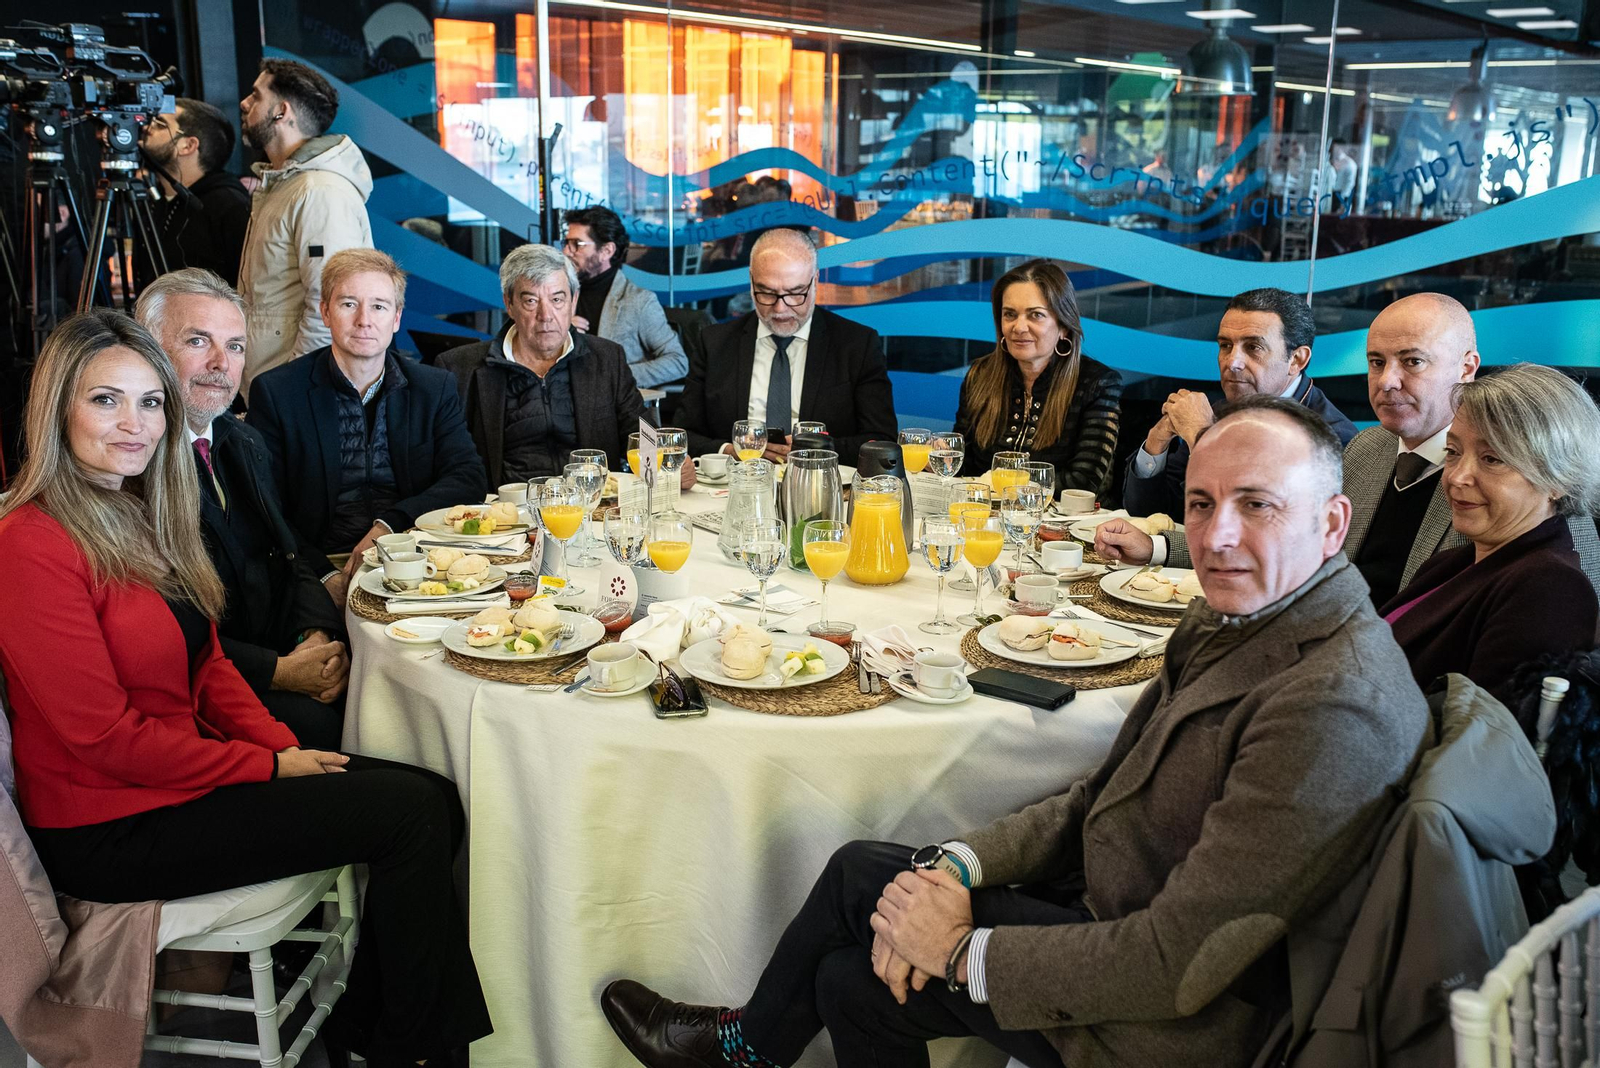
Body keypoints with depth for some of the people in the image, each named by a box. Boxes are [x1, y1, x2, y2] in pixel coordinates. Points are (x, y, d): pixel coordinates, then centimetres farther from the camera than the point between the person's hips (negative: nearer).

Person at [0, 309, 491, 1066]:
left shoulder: (138, 516, 9)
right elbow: (106, 737, -20)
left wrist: (285, 744, -5)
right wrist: (271, 766, -14)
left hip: (182, 766, 8)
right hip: (113, 831, -8)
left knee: (434, 797, -6)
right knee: (413, 813, -13)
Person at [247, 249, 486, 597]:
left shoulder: (434, 388, 9)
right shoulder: (276, 392, 3)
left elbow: (469, 478, 0)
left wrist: (391, 523, -15)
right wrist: (322, 575, -17)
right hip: (326, 571, -2)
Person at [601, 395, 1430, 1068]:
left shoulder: (1333, 705, -29)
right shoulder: (1231, 619, 0)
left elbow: (1175, 965, -28)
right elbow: (1103, 796, 6)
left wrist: (964, 951, -18)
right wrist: (956, 867, -8)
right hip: (1112, 908, 7)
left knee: (862, 882, -2)